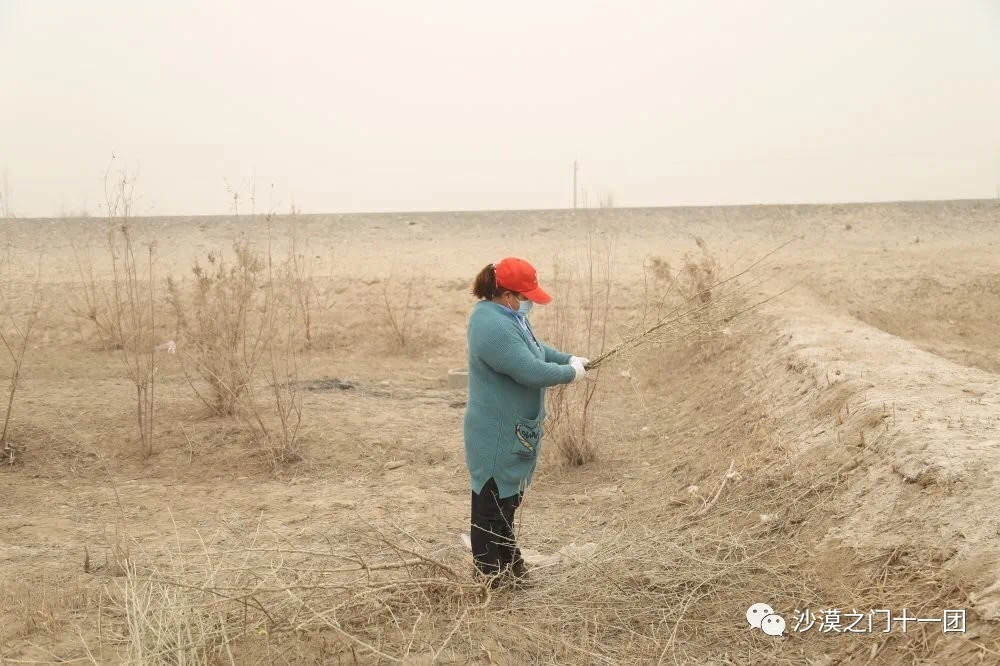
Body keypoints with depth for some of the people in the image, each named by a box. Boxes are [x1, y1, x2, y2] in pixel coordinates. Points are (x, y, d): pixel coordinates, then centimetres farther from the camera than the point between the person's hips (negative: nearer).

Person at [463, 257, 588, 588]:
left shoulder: (507, 315, 5)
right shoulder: (493, 327, -29)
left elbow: (535, 348, 19)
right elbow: (532, 371, -31)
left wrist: (569, 359, 5)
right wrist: (570, 372, -15)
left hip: (514, 431, 11)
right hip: (497, 437, -11)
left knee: (508, 499, 23)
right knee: (492, 504, 2)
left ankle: (508, 562, 38)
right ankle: (490, 576, 14)